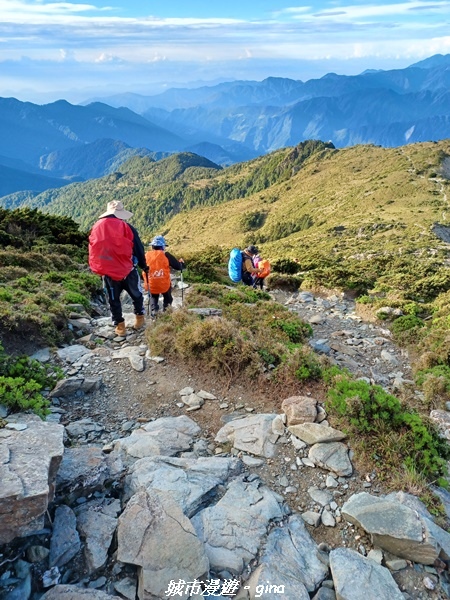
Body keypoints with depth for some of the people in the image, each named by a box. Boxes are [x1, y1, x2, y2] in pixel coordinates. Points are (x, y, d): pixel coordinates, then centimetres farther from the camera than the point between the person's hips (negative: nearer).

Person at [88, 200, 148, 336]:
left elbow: (92, 250, 12)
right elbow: (138, 248, -4)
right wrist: (143, 265, 11)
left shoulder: (96, 227, 4)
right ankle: (140, 318, 29)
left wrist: (97, 268, 23)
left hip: (107, 271, 3)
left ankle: (120, 326, 17)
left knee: (113, 299, 14)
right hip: (127, 269, -3)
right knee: (136, 294, 19)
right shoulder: (126, 227, -8)